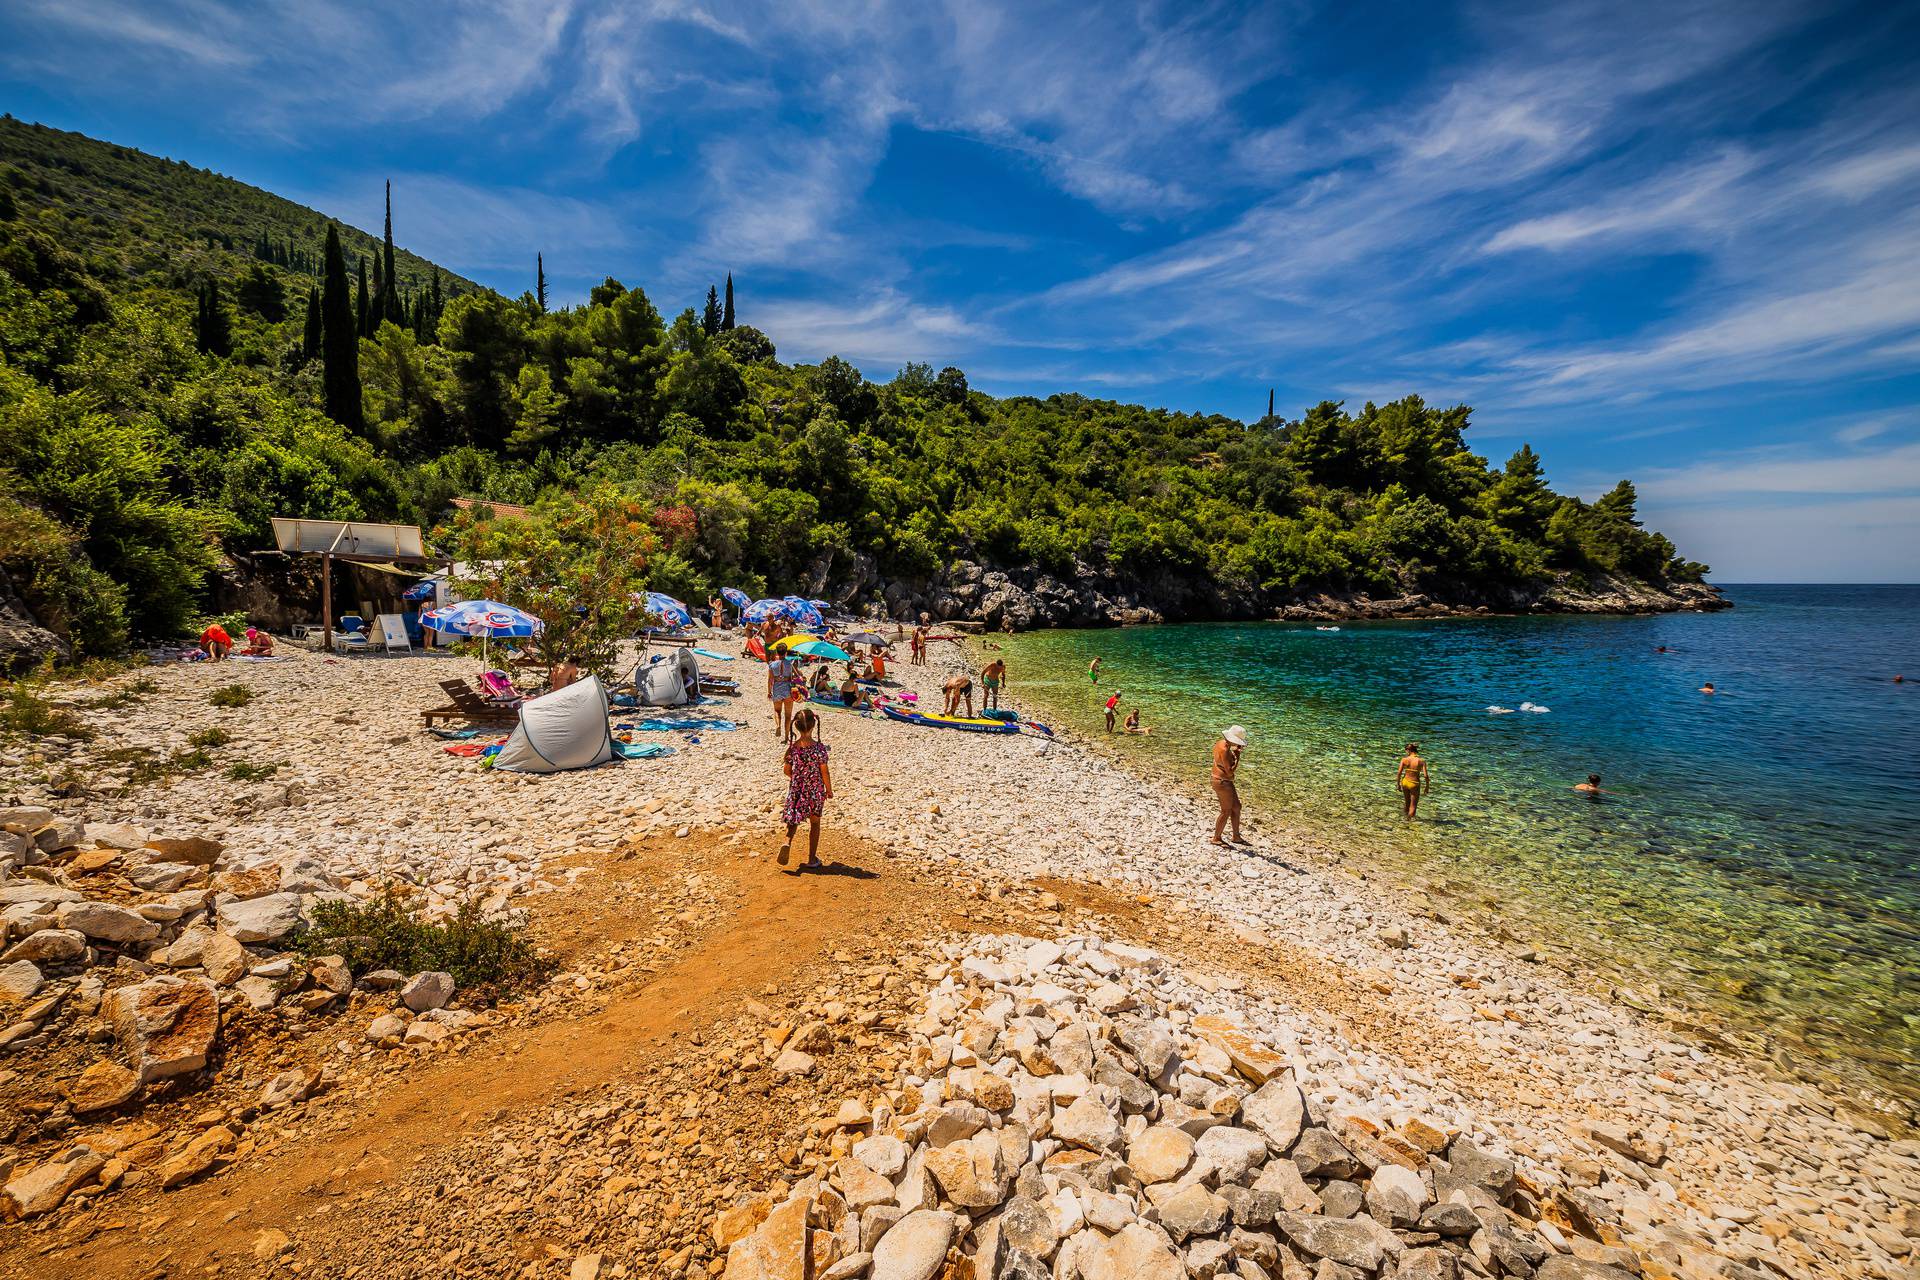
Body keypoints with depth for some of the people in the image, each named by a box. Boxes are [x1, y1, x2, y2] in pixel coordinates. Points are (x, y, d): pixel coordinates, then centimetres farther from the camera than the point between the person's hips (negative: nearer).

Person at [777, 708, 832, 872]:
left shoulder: (791, 746, -10)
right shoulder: (819, 748, -18)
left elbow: (787, 770, 0)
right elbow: (824, 772, -12)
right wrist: (829, 790, 2)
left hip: (796, 789, 2)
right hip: (815, 790, -2)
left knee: (794, 818, 22)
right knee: (814, 823, 13)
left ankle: (788, 842, -5)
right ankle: (812, 858, 20)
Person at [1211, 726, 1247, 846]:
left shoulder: (1221, 743, 4)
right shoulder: (1224, 750, -25)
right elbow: (1230, 771, -25)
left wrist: (1235, 752, 3)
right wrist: (1237, 757, -19)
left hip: (1226, 782, 10)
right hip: (1222, 782, -10)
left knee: (1236, 807, 16)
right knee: (1226, 812, 3)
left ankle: (1236, 836, 26)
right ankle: (1216, 838, 16)